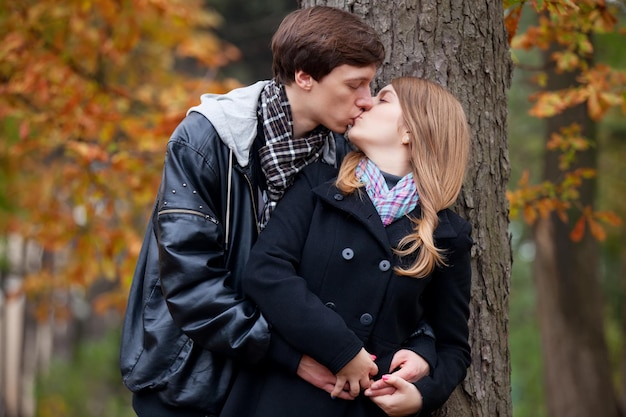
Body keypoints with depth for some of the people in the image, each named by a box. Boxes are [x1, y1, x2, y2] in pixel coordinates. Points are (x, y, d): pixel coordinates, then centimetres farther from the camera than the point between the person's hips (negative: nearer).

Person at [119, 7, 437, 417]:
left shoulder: (341, 154, -4)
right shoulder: (205, 141, -18)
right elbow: (187, 278, -23)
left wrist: (421, 344, -19)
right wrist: (288, 353, -27)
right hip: (186, 380, -4)